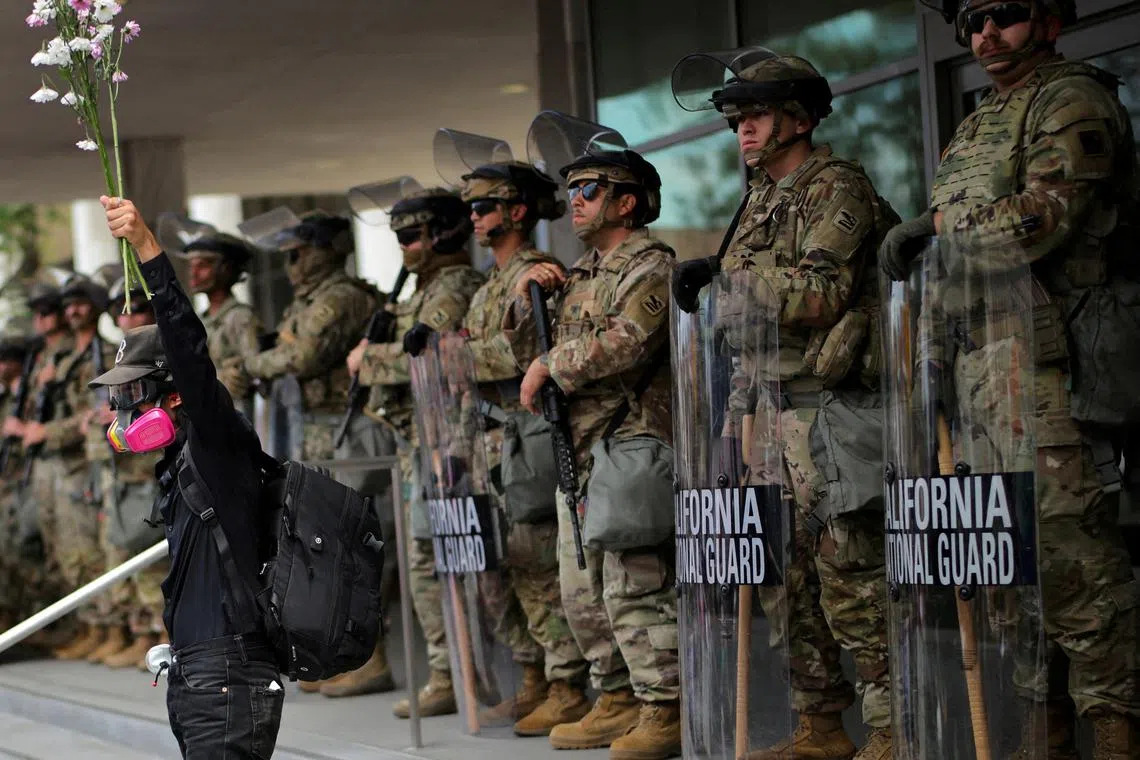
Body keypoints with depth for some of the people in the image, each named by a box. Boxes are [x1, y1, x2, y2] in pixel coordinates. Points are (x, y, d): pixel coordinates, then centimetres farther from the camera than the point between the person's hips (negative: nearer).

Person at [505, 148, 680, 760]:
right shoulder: (577, 274, 21)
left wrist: (551, 366, -12)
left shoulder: (651, 265, -6)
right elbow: (529, 353, 25)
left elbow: (627, 342, -22)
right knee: (582, 588, 11)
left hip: (631, 440, -9)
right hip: (577, 447, 9)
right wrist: (524, 296, 8)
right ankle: (616, 700, 20)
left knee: (633, 583, -12)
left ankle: (663, 709, -7)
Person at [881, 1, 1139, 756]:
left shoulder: (1074, 101, -6)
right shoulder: (977, 127, 21)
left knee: (1075, 559, -11)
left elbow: (1033, 226, -19)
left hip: (1050, 374, -9)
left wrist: (940, 222, -6)